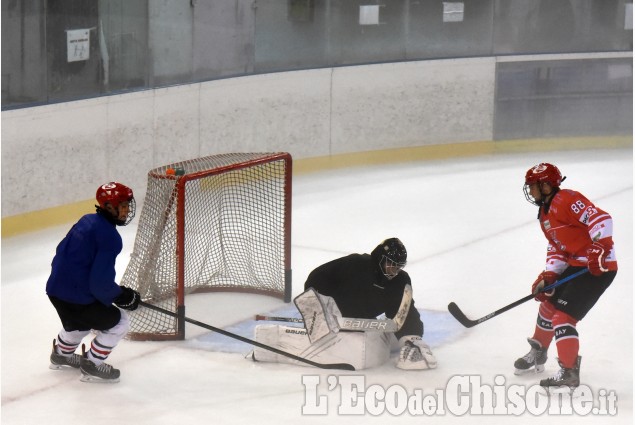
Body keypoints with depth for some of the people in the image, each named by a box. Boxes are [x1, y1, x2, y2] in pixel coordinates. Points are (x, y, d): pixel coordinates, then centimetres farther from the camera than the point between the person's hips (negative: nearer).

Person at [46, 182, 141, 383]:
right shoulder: (109, 236, -19)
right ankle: (91, 365, 13)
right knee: (117, 323, 6)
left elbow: (62, 251, 17)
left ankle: (61, 355, 55)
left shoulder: (87, 221, 8)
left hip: (55, 289, 9)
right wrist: (123, 296, -6)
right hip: (76, 296, -9)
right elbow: (101, 282, -21)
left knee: (79, 321, 36)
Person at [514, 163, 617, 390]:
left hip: (598, 267, -11)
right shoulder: (545, 213, 14)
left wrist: (600, 250, -33)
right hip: (575, 265, 11)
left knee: (563, 316, -14)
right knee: (548, 303, 23)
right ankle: (537, 354, 43)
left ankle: (569, 373, -7)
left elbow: (600, 218, -28)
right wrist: (548, 276, -1)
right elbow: (556, 248, 13)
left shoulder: (567, 200, -19)